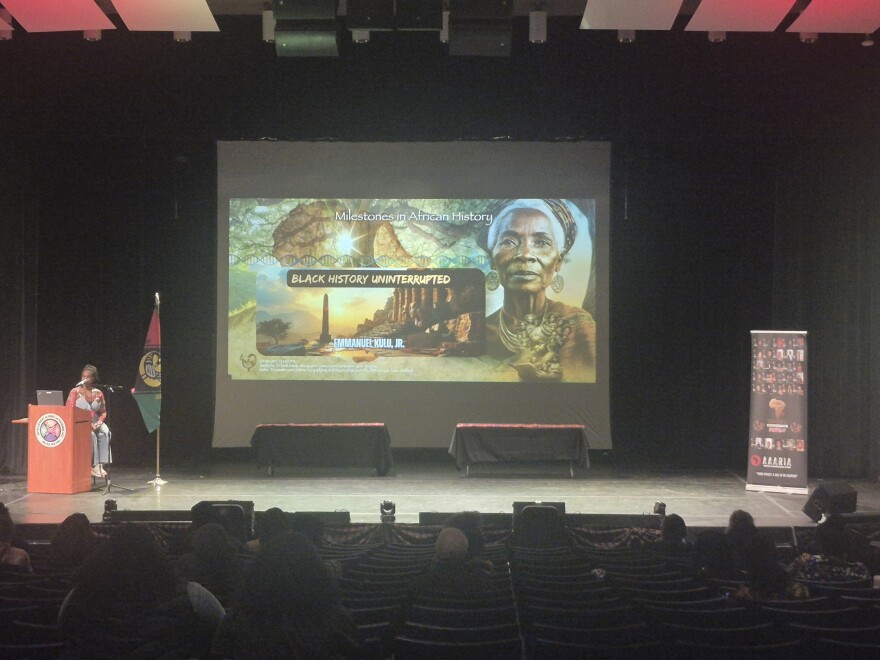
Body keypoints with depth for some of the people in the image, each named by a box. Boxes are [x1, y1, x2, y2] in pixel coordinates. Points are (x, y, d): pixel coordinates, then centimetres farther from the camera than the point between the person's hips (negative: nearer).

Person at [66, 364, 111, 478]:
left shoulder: (98, 393, 10)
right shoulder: (75, 392, 0)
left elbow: (103, 412, 12)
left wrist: (99, 422, -11)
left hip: (95, 423, 3)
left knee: (105, 433, -30)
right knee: (91, 435, -35)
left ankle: (101, 464, -33)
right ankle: (94, 465, -30)